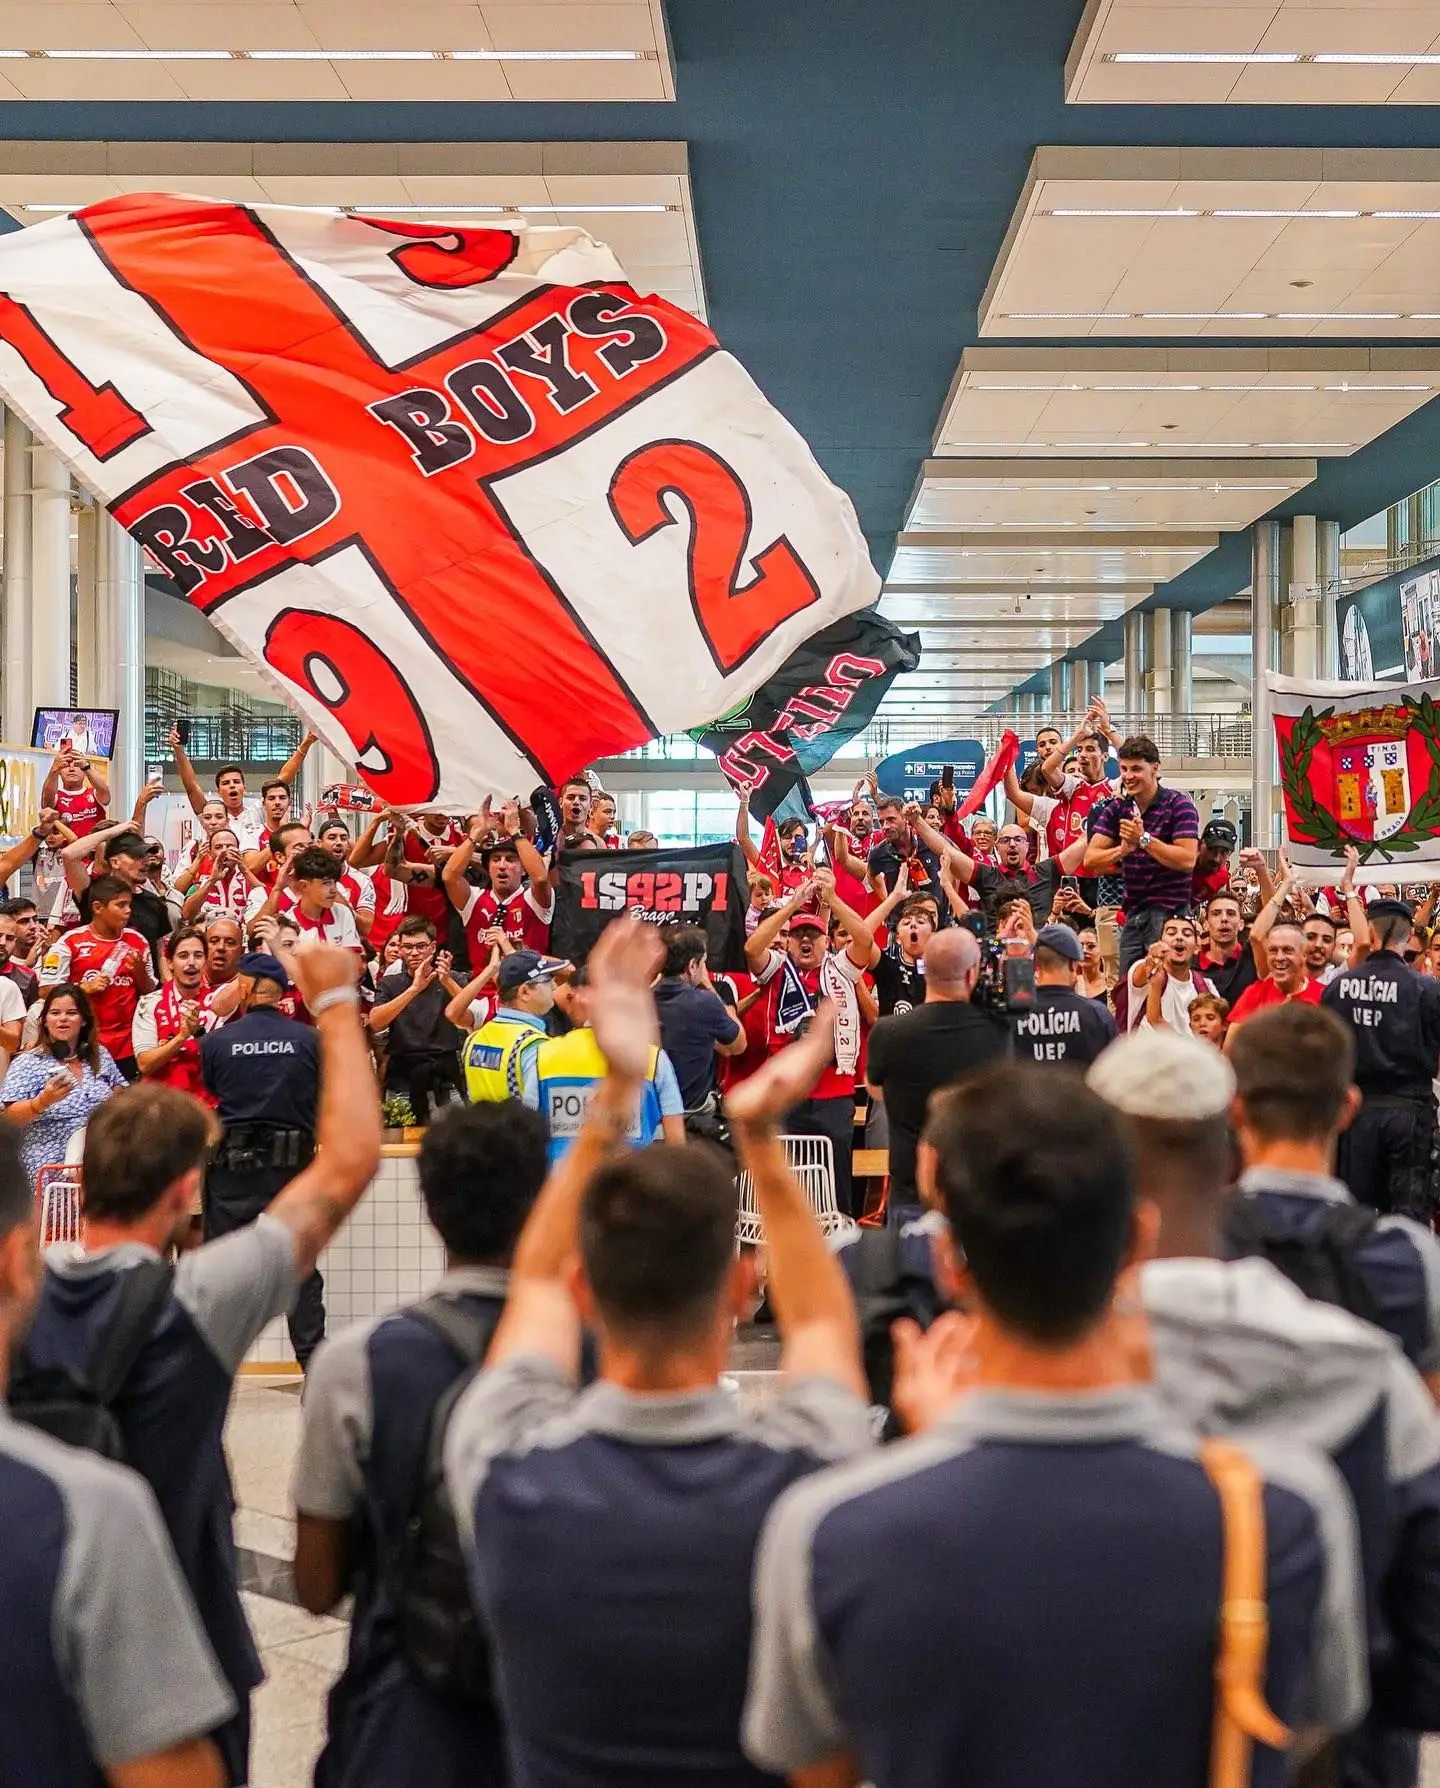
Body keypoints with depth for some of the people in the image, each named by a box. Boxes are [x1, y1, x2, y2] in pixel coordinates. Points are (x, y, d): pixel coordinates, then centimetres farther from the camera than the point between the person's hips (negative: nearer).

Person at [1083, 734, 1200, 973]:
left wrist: (1143, 839, -21)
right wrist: (1123, 849, -19)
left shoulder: (1178, 805, -8)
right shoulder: (1116, 808, 8)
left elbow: (1188, 861, -19)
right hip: (1133, 912, 6)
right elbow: (1090, 859, -1)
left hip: (1168, 911, -6)